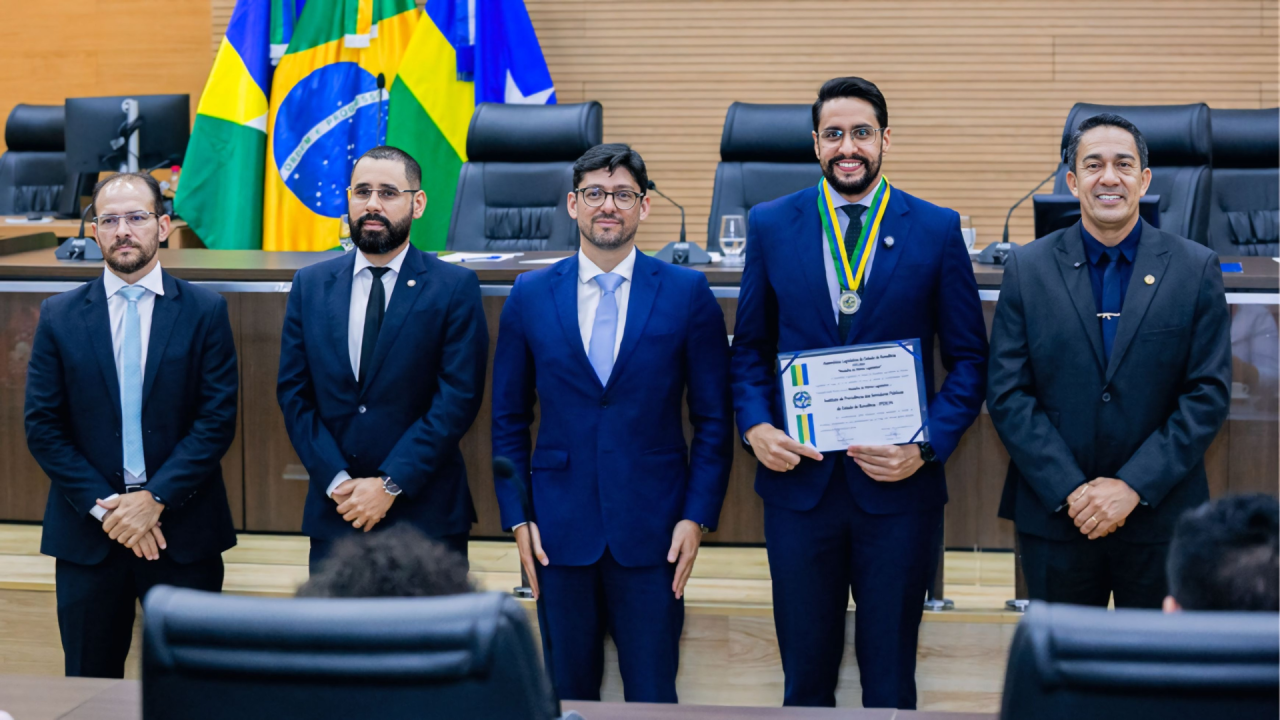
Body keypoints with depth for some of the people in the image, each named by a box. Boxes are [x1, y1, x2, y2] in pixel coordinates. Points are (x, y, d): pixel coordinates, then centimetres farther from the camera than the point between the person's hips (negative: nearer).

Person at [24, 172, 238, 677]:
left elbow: (218, 418, -5)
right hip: (87, 534, 1)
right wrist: (102, 505, -10)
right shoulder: (59, 317, 4)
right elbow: (42, 427, 0)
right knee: (90, 684, 8)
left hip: (184, 529, -1)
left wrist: (155, 498, -13)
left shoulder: (205, 312, 1)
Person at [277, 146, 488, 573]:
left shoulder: (455, 288, -3)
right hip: (334, 516, 3)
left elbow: (458, 399, -9)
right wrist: (337, 481, -8)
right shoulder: (310, 285, 8)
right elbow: (294, 394, 4)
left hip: (426, 516, -2)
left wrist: (390, 484, -14)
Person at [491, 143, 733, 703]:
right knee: (568, 695, 9)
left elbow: (713, 418, 2)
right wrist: (517, 517, 1)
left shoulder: (687, 293, 0)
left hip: (652, 531, -1)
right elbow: (508, 420, 9)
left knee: (652, 696, 2)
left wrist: (698, 516, -5)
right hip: (559, 530, 1)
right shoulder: (530, 296, 5)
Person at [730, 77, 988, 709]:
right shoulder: (770, 225, 3)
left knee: (891, 676, 8)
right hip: (799, 478, 1)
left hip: (898, 487, -1)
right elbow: (750, 348, 10)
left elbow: (969, 359, 1)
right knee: (805, 672, 11)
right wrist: (755, 427, -7)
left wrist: (926, 448, -12)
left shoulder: (937, 230, -1)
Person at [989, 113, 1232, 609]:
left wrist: (1133, 487, -13)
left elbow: (1209, 394, -5)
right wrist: (1071, 491, -13)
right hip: (1054, 514, 0)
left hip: (1160, 517, 0)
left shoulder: (1195, 269, 0)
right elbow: (1007, 395, -3)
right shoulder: (1029, 269, 0)